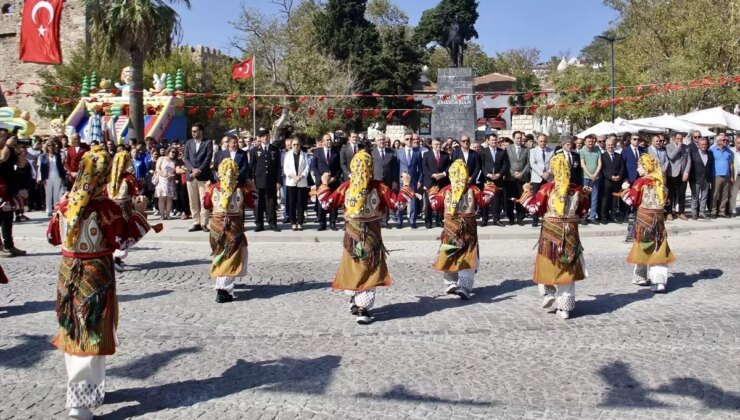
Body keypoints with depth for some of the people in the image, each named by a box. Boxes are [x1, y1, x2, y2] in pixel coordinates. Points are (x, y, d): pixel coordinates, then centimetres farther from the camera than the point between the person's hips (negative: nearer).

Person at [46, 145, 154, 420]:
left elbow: (52, 236, 10)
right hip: (96, 276, -5)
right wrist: (138, 214, 0)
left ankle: (79, 387, 33)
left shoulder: (65, 204, -2)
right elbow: (124, 241, -10)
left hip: (68, 274, 5)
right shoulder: (107, 207, -17)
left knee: (73, 332, 18)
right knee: (93, 334, 3)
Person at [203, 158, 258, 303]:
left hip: (217, 225, 3)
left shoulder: (213, 188, -3)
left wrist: (207, 190, 23)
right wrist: (251, 189, 12)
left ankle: (221, 282, 36)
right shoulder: (242, 188, -10)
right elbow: (252, 204, 0)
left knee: (220, 255, 21)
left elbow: (206, 205, 9)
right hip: (235, 227, -3)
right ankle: (224, 289, -16)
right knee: (230, 257, -3)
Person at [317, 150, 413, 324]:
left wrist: (324, 184, 13)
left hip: (352, 233, 2)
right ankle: (363, 309, -4)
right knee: (369, 270, 1)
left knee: (354, 267, 18)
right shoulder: (378, 187, -10)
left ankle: (355, 301, 30)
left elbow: (327, 203, -1)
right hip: (371, 234, -2)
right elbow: (397, 203, -5)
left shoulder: (346, 186, -6)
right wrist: (406, 186, 6)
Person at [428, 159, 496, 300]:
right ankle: (464, 287, -13)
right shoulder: (473, 189, -5)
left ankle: (451, 284, 22)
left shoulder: (445, 190, -3)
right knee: (467, 257, -1)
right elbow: (484, 201, 2)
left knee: (449, 256, 16)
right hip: (468, 228, -1)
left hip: (450, 228, 1)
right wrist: (490, 190, 17)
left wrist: (432, 193, 20)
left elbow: (436, 205, 3)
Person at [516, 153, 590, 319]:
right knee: (567, 267, 8)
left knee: (548, 264, 17)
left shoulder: (547, 188, -9)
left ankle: (549, 293, 2)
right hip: (570, 232, 2)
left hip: (550, 231, -2)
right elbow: (582, 212, 8)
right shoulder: (576, 189, -1)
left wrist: (527, 193, 7)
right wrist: (585, 196, 20)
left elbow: (535, 208, -5)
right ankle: (565, 307, 11)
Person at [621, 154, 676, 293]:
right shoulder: (660, 181, 5)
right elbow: (664, 199, 14)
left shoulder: (641, 182, -10)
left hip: (644, 217, -4)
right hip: (658, 217, 4)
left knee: (644, 248, 10)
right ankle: (659, 281, -7)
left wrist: (626, 189, 6)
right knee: (658, 249, 3)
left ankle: (642, 277, 22)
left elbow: (631, 200, -7)